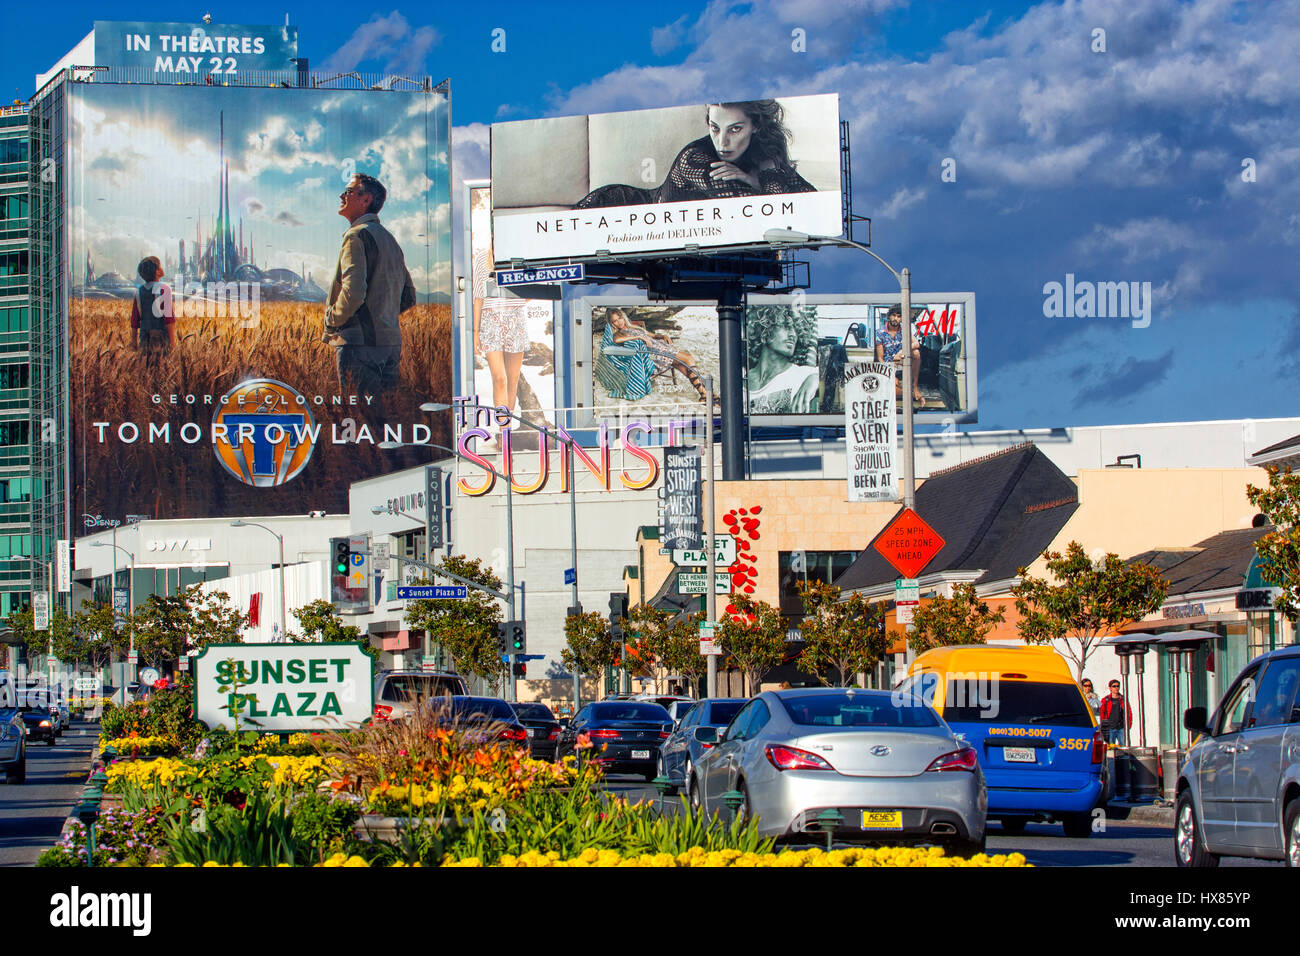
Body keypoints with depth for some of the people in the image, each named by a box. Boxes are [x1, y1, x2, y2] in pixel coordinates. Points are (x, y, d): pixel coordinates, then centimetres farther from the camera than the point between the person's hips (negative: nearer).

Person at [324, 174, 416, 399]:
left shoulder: (358, 235, -10)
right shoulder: (390, 240, 19)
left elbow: (353, 293, -21)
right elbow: (408, 297, 23)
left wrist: (331, 321, -6)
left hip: (360, 345, -9)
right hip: (391, 343, 9)